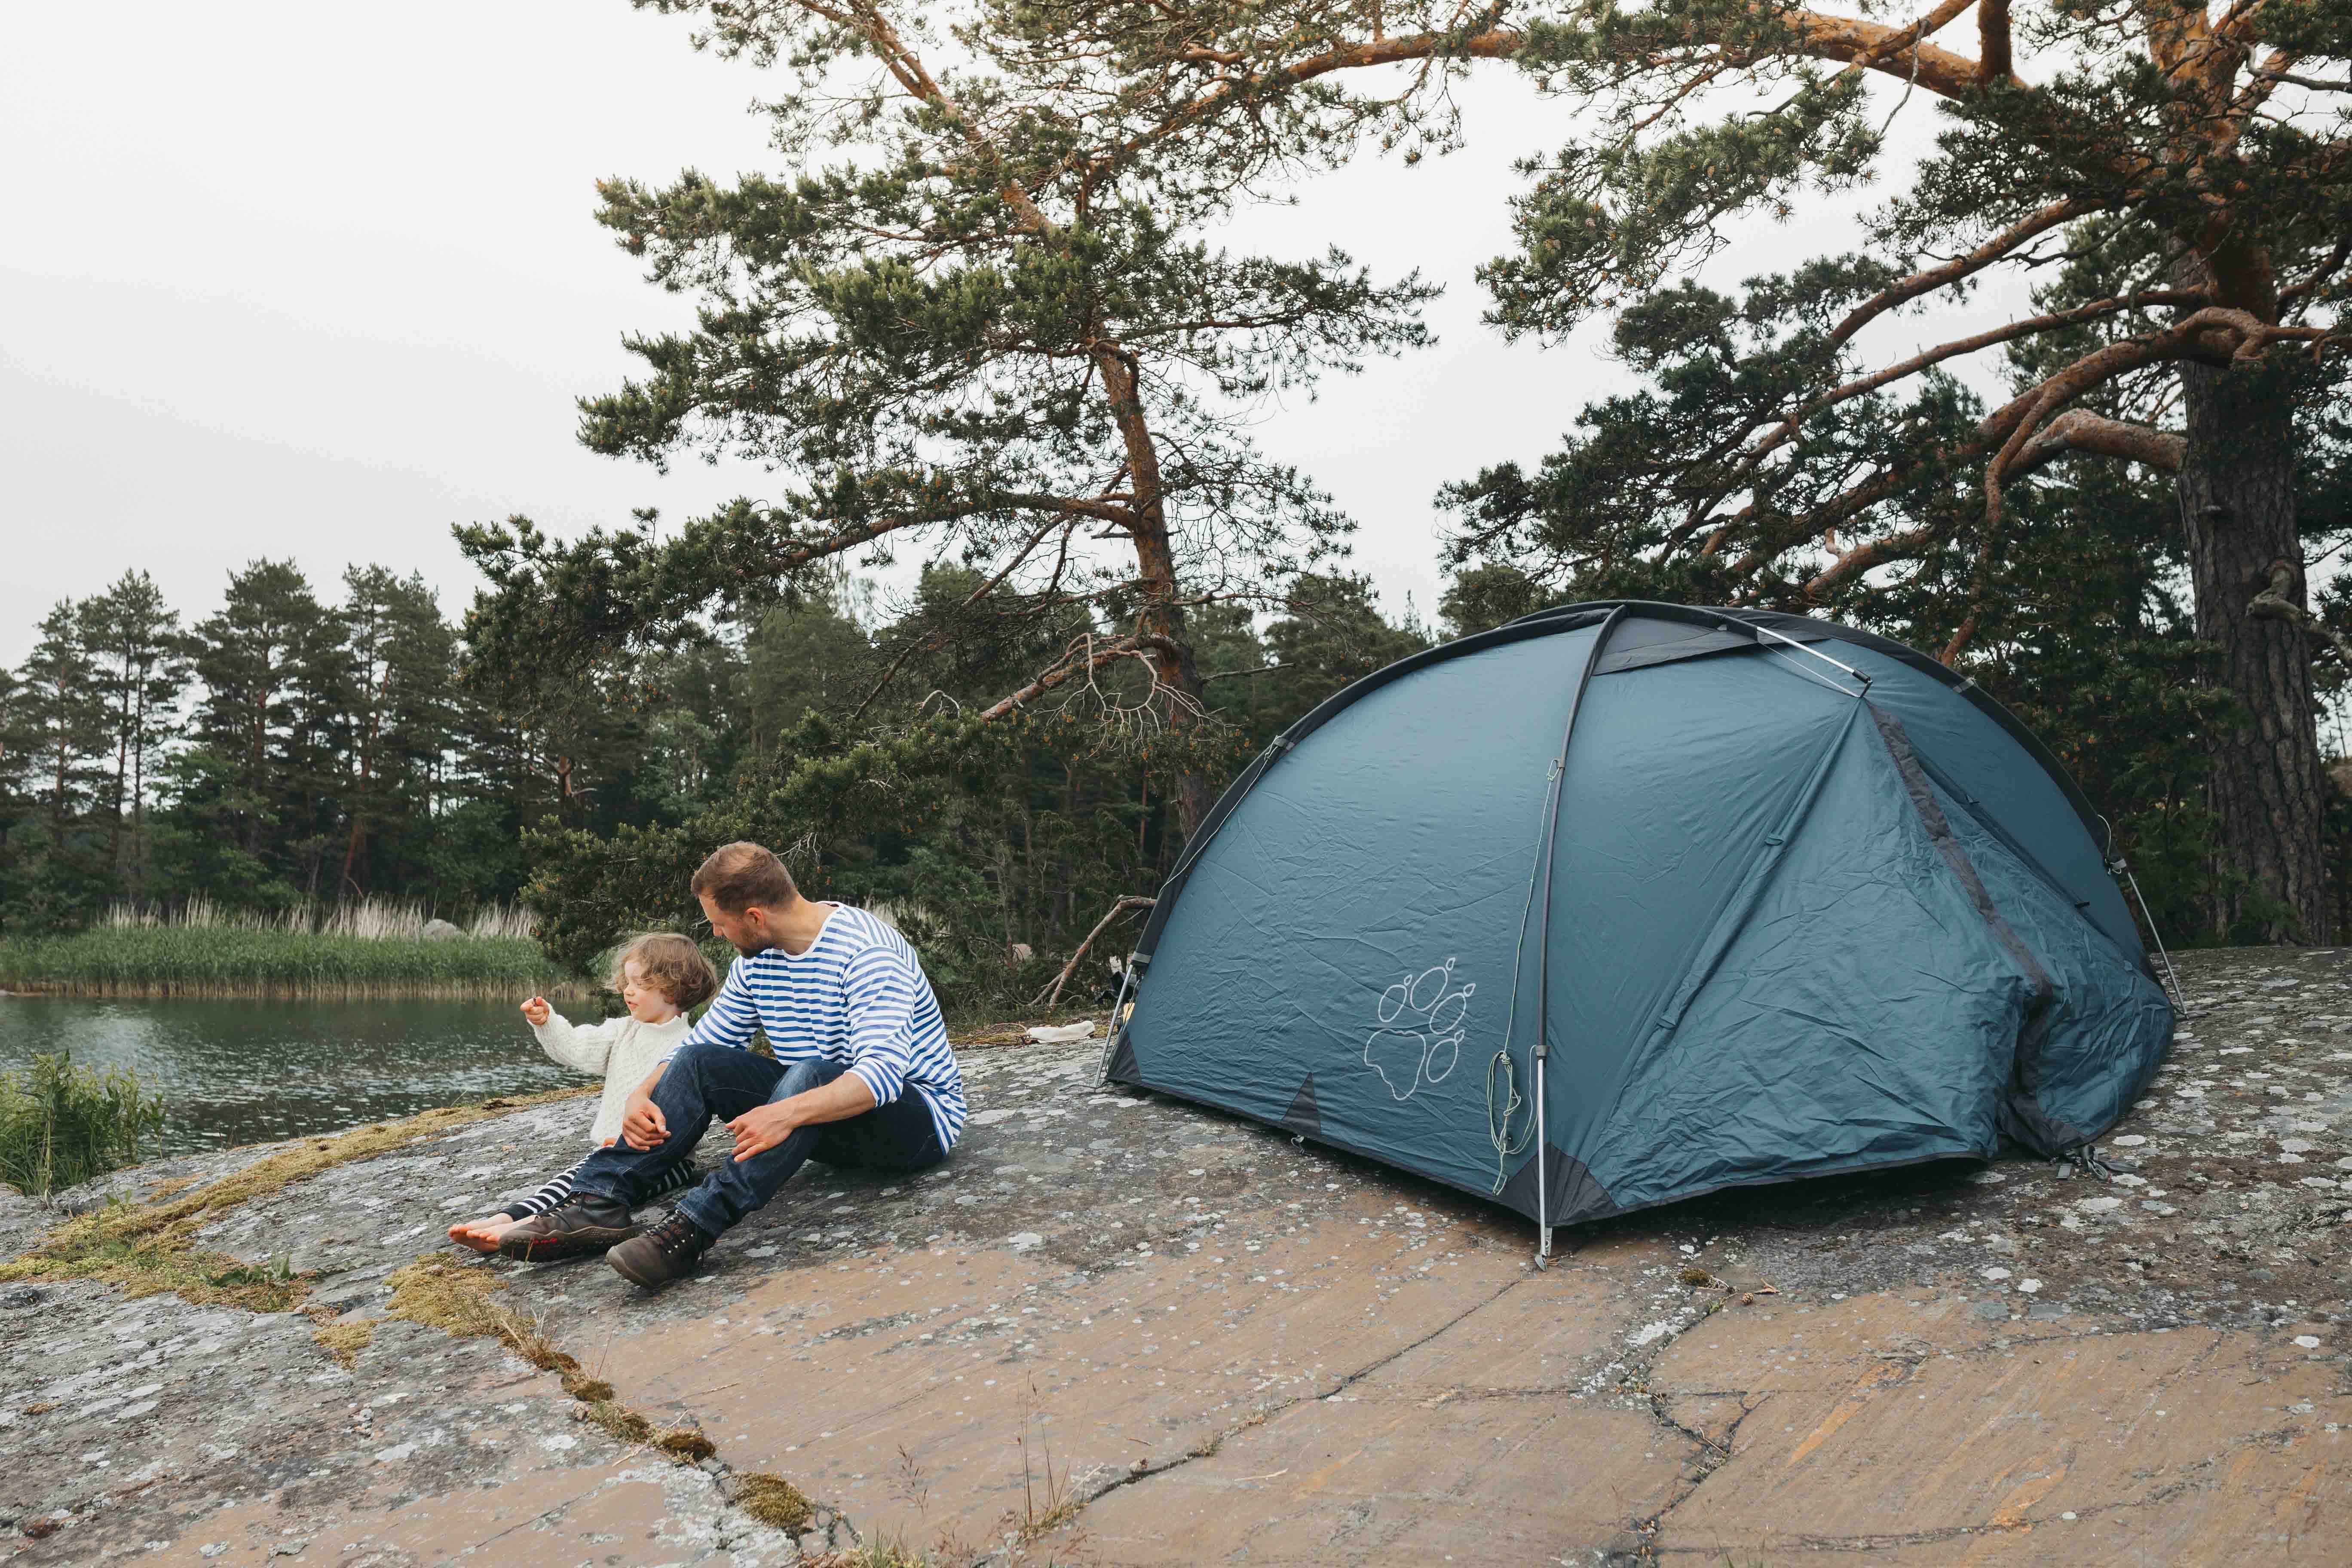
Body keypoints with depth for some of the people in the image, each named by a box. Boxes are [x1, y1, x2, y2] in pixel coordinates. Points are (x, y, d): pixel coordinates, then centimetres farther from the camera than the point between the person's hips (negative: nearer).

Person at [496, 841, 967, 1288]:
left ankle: (692, 1228, -43)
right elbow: (702, 1041, 11)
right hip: (822, 1114, 8)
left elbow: (883, 1071, -35)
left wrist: (788, 1112, -48)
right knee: (699, 1062, -8)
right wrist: (641, 1096, -9)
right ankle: (598, 1204, -19)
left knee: (810, 1074, -37)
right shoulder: (756, 960, 4)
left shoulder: (866, 951, -23)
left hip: (919, 1116, -7)